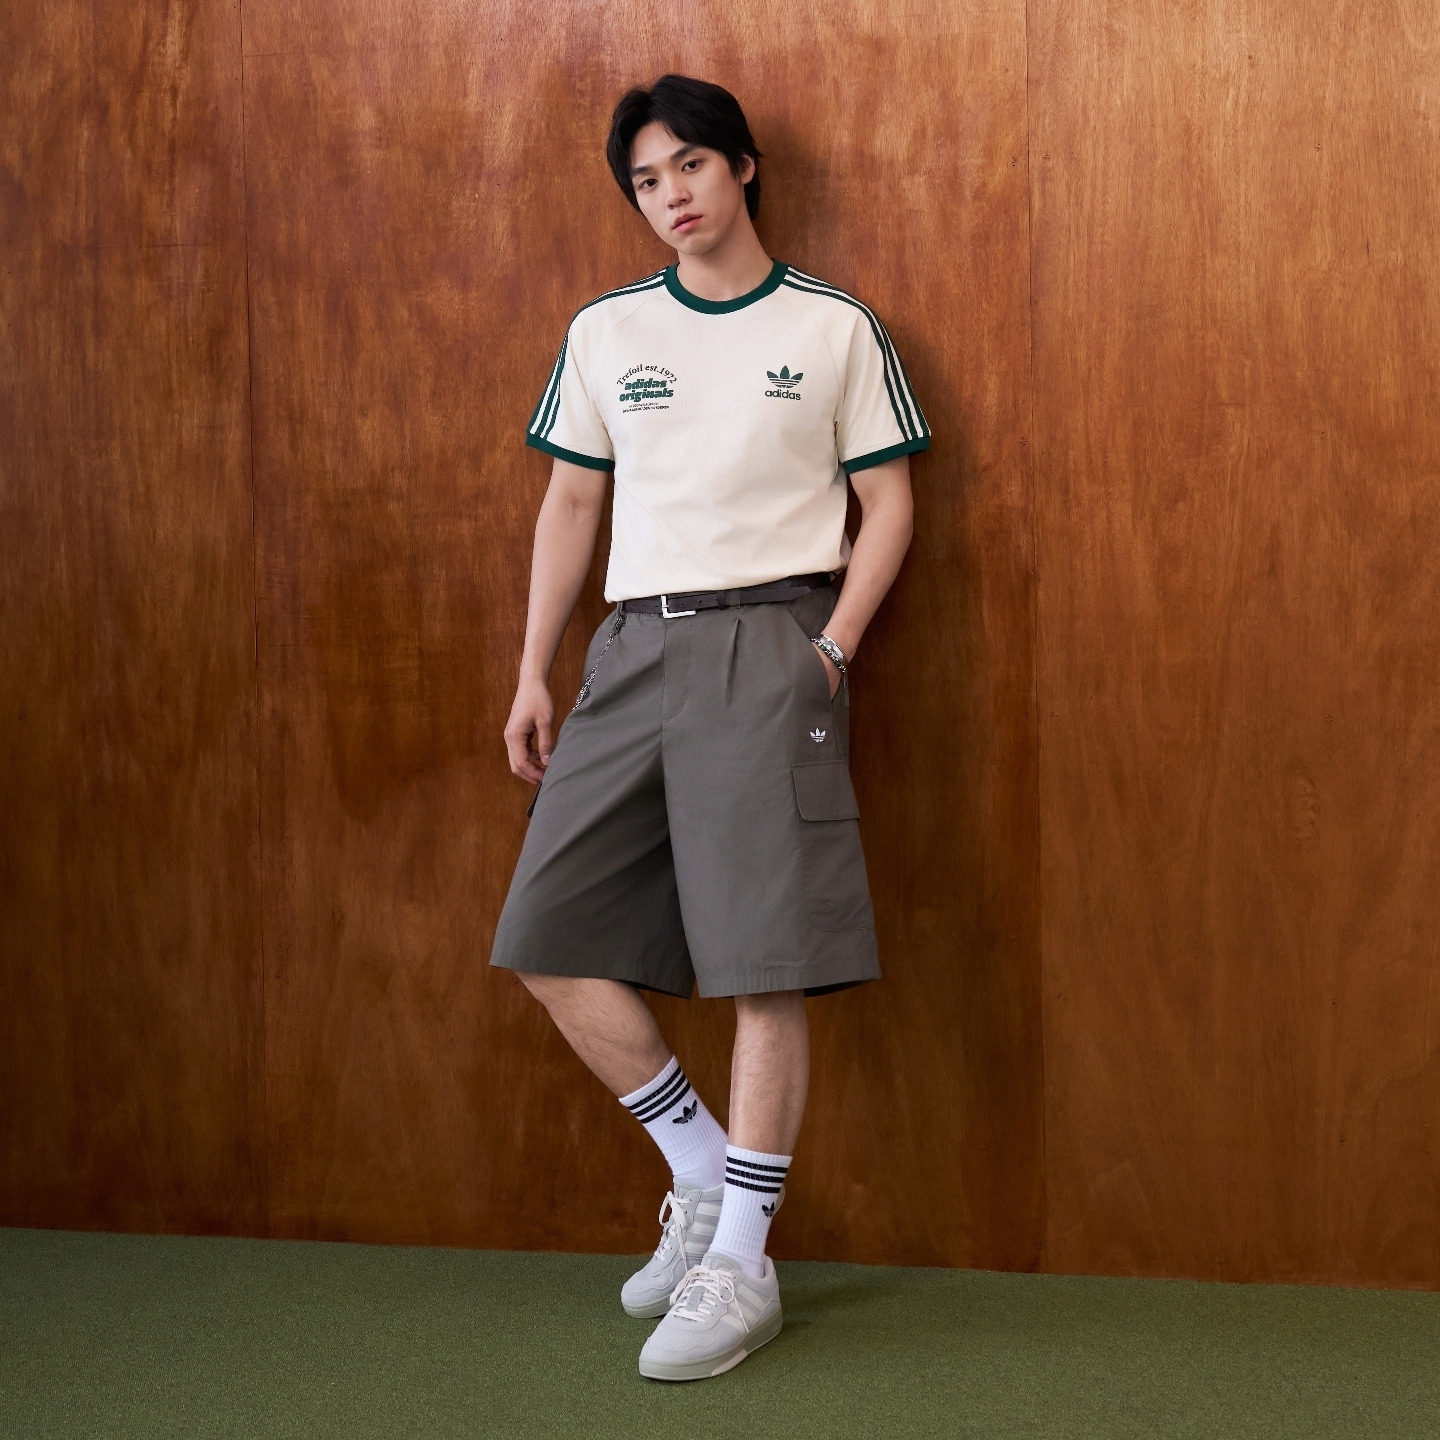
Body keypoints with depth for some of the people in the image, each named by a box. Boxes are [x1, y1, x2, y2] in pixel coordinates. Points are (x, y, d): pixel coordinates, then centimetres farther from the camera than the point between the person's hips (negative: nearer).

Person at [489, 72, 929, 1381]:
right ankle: (703, 1176, 16)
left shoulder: (834, 328, 4)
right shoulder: (604, 332, 13)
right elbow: (572, 504, 16)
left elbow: (888, 503, 5)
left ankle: (742, 1264, 2)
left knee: (767, 960, -9)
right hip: (631, 648, 5)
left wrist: (832, 651, -8)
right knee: (548, 941, -1)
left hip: (768, 645, -4)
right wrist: (532, 675, 11)